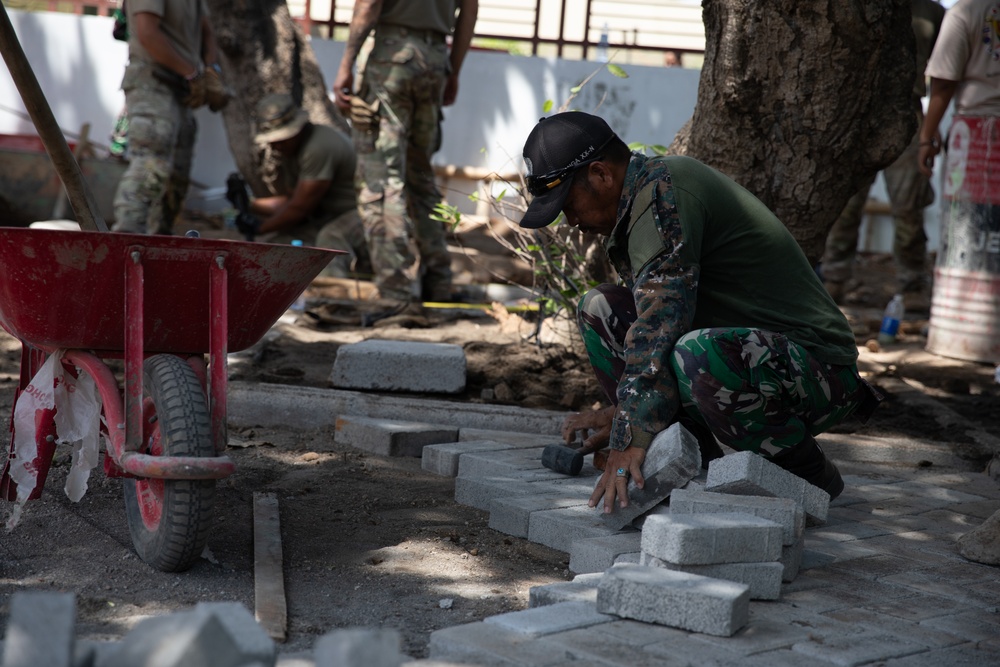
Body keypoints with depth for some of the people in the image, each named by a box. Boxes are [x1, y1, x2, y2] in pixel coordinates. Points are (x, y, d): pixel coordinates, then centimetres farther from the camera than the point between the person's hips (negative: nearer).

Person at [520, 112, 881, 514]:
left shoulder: (663, 189, -19)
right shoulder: (640, 201, 12)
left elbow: (660, 322, -28)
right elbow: (656, 323, 22)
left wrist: (630, 439, -29)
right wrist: (621, 412, 13)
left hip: (818, 368, -10)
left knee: (698, 353, -40)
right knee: (600, 310, 5)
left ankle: (811, 475, -11)